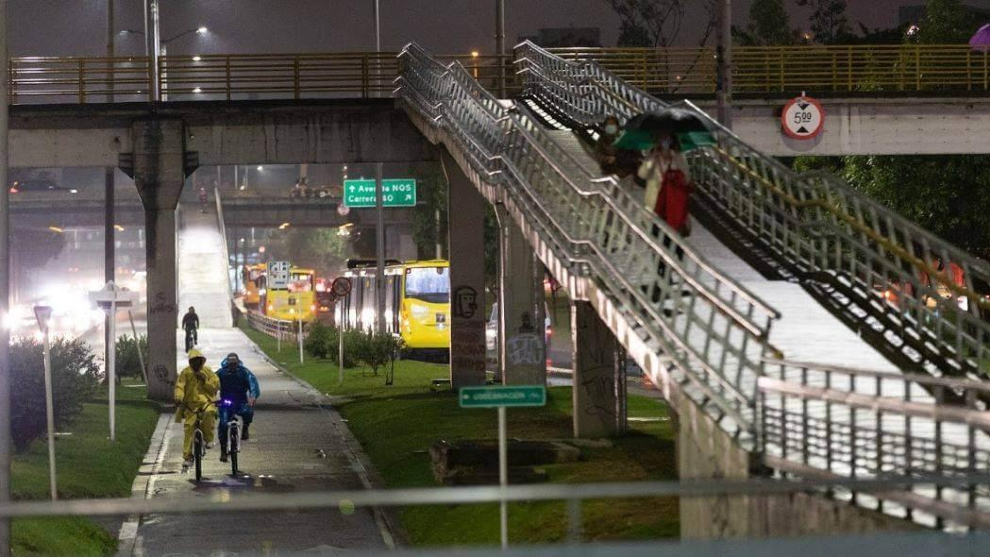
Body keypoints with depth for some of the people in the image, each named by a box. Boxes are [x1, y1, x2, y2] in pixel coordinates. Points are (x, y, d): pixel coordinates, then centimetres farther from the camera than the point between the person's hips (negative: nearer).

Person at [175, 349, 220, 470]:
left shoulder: (207, 371, 8)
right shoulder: (186, 373, 4)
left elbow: (216, 385, 3)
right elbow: (180, 386, -7)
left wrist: (205, 380, -11)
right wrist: (178, 398, -25)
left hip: (206, 402, 0)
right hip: (191, 404, 1)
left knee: (209, 412, -35)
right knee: (189, 428, -10)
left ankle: (208, 439, -15)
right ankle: (187, 457, -2)